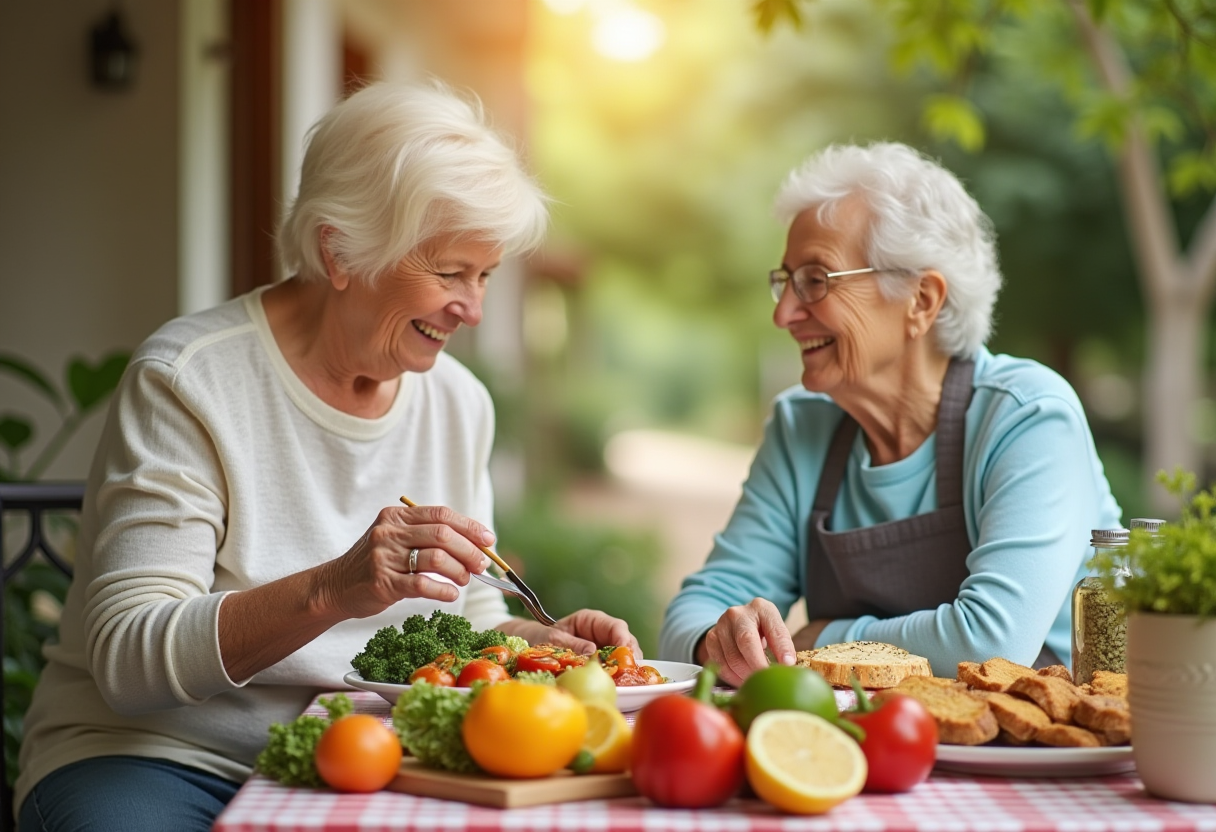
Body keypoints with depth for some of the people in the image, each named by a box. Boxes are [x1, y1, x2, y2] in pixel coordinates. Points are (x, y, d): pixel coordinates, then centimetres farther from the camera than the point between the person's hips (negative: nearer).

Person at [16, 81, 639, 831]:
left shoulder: (459, 402, 7)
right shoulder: (187, 380, -13)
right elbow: (127, 658, -20)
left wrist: (539, 643, -7)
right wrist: (330, 592, -34)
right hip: (166, 759, -5)